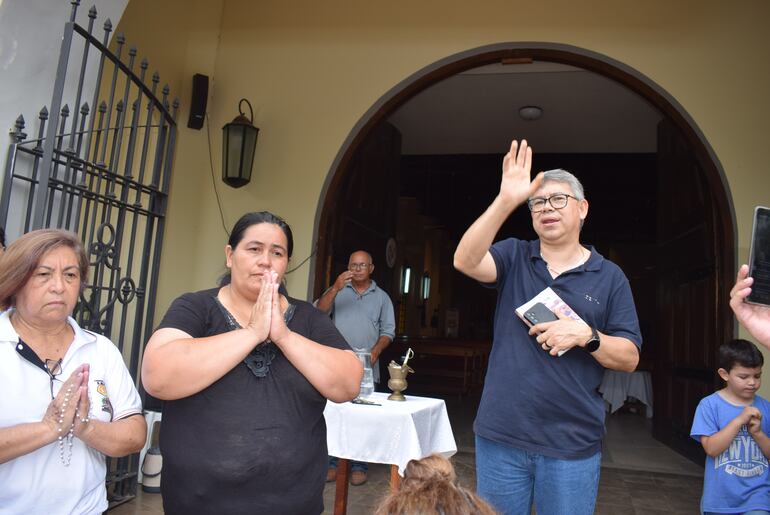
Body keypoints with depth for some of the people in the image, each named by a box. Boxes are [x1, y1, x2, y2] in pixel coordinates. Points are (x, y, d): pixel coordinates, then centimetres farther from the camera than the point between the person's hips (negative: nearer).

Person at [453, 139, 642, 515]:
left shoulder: (610, 277, 3)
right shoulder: (514, 257, 3)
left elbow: (630, 357, 1)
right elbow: (465, 261, -18)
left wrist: (587, 335, -18)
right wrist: (506, 200, -27)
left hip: (573, 444, 0)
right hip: (501, 435, 1)